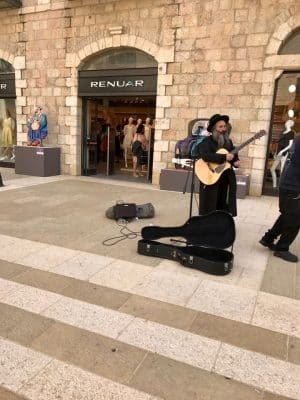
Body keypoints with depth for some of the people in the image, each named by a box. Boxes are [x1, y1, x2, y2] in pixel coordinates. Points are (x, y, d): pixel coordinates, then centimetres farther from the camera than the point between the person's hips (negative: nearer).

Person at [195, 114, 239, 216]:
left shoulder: (228, 142, 14)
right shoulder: (206, 142, -7)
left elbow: (234, 156, 21)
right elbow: (205, 156, -25)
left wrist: (236, 161, -2)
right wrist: (224, 157, -26)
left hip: (225, 181, 6)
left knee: (223, 209, 10)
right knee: (209, 210, 0)